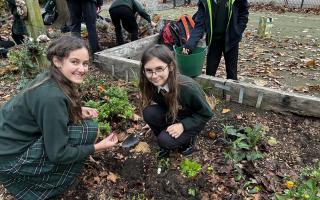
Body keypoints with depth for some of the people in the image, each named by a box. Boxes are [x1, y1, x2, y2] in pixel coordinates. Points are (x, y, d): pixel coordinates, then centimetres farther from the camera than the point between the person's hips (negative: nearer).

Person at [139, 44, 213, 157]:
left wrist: (183, 125, -27)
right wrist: (152, 103, -15)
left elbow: (206, 114, -19)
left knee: (166, 141, -26)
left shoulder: (188, 88, -35)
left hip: (191, 120, -4)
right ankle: (167, 140, 1)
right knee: (149, 112, -23)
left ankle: (189, 137, 6)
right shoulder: (151, 84, -20)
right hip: (171, 115, 5)